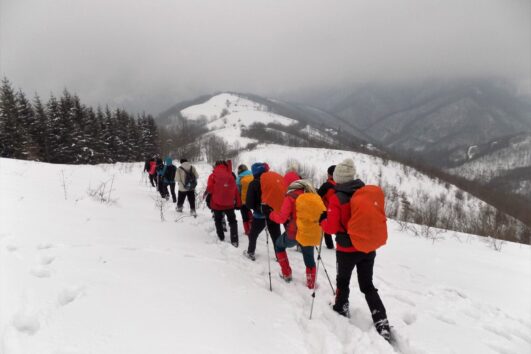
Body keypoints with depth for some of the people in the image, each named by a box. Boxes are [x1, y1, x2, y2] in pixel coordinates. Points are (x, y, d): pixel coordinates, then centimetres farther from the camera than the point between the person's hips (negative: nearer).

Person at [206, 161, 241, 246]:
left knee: (218, 220, 22)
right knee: (232, 221, 13)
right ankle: (234, 240, 0)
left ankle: (221, 237, 22)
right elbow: (235, 190, -1)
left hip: (217, 203, -1)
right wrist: (238, 202, 6)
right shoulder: (230, 175, -1)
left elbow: (210, 189, -16)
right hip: (229, 203, 1)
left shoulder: (213, 175, -7)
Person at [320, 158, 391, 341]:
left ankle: (341, 310, 39)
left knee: (343, 281, 22)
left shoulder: (337, 198, -18)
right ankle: (382, 323, 11)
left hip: (347, 250, -4)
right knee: (368, 286, 16)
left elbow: (332, 227, -18)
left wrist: (322, 220, 1)